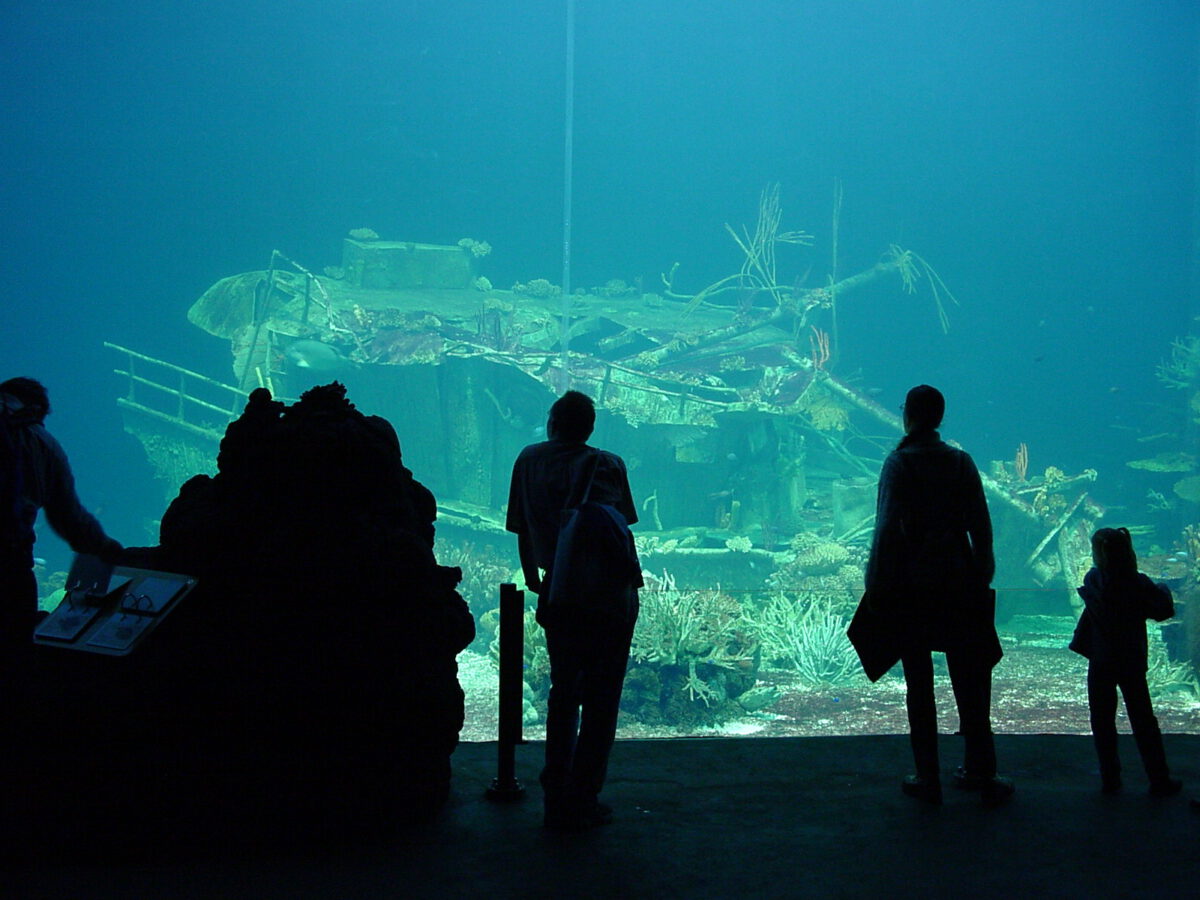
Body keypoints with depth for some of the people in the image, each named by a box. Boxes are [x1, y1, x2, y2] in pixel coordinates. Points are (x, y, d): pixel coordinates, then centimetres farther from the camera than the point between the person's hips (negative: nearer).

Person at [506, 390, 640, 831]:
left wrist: (532, 576, 25)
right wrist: (631, 582, -1)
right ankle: (580, 803, 4)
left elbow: (521, 529, 12)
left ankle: (556, 794, 21)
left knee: (563, 693, 18)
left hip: (557, 593, 4)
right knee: (600, 699, 3)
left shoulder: (529, 461, 5)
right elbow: (619, 529, -12)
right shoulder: (604, 465, -8)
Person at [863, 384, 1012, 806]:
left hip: (911, 586, -3)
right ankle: (979, 771, 16)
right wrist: (981, 577, 12)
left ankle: (928, 778, 8)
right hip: (957, 585, 3)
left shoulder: (899, 463, -9)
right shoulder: (960, 462, 2)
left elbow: (888, 529, -14)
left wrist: (877, 585, -8)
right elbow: (981, 525, 3)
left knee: (919, 682, 5)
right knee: (968, 679, 11)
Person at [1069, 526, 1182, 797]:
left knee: (1102, 721, 11)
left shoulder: (1093, 580, -9)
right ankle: (1160, 781, 13)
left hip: (1100, 663, 0)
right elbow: (1163, 611, -8)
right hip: (1131, 662, 0)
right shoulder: (1139, 584, -15)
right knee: (1143, 722, 9)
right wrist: (1163, 591, 10)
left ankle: (1110, 778, 12)